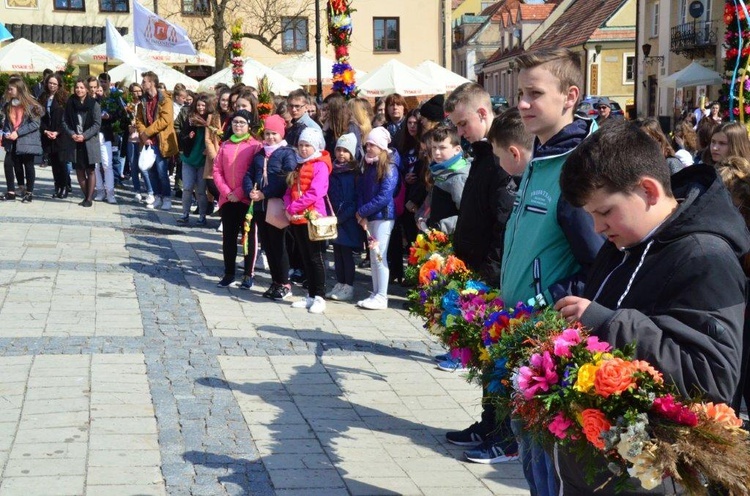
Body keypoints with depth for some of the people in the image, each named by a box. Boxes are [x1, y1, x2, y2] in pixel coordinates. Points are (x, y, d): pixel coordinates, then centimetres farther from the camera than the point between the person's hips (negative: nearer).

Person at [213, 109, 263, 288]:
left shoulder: (256, 146, -4)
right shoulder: (225, 145, 10)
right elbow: (217, 170, 7)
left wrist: (239, 193, -13)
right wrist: (227, 192, -6)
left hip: (247, 199, -4)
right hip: (227, 199, 4)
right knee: (228, 237, 8)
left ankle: (248, 275, 11)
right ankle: (229, 273, 17)